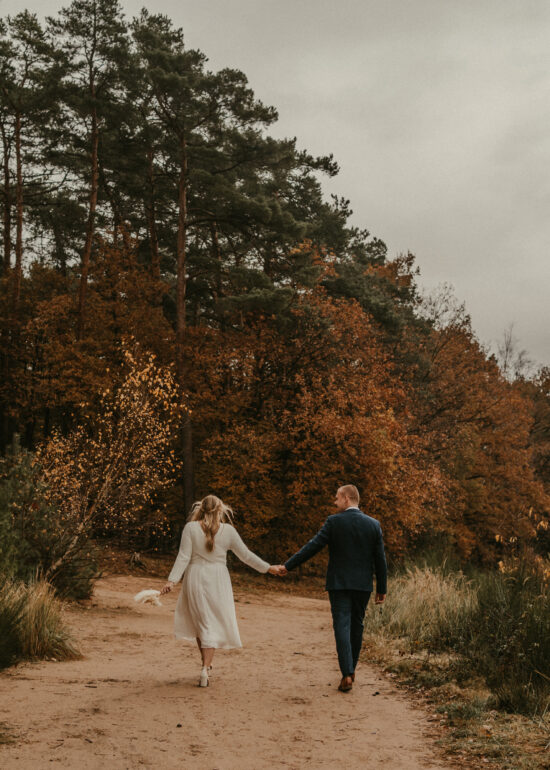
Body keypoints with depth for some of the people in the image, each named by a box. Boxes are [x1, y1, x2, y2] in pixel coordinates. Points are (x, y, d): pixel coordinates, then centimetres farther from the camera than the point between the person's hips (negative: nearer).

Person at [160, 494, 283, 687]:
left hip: (196, 579, 0)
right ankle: (205, 668, -8)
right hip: (217, 581, 0)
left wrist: (172, 580, -10)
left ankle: (206, 662, 27)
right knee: (213, 624, 5)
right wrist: (268, 568, 13)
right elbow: (246, 555, 2)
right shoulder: (228, 531, -3)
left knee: (200, 621, 18)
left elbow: (183, 557, -11)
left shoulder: (191, 528, -6)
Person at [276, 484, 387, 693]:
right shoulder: (373, 525, 2)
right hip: (363, 585, 4)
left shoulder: (334, 522, -9)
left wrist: (288, 566, -4)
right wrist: (381, 589, 10)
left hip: (339, 584, -3)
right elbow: (380, 560, 3)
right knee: (356, 626, 16)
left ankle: (347, 675, -10)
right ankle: (351, 669, 27)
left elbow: (313, 546, -11)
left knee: (342, 627, -3)